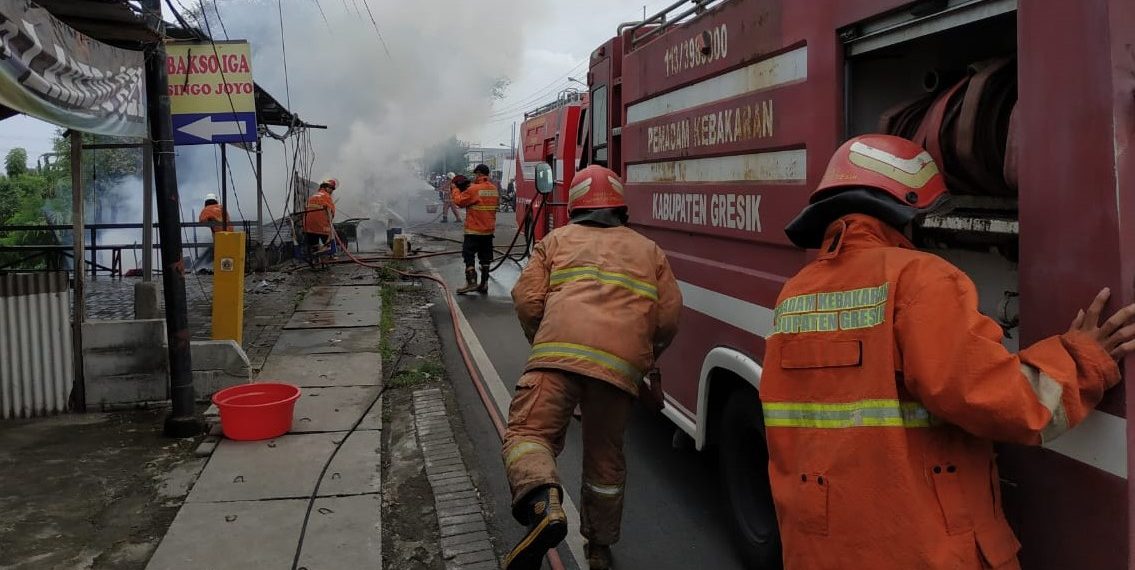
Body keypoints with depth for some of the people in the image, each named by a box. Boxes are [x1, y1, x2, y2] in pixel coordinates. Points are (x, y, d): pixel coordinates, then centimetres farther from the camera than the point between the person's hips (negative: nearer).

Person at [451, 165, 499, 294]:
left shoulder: (473, 190, -16)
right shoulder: (494, 189, 5)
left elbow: (459, 201, -12)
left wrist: (455, 190, 7)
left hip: (474, 230, -7)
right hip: (489, 230, 7)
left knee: (469, 255, 0)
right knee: (485, 257, 10)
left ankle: (471, 282, -8)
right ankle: (484, 284, 13)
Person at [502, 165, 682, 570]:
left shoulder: (557, 240, 21)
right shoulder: (649, 251, 27)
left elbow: (527, 300, 10)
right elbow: (669, 317, 18)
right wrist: (646, 361, 35)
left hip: (559, 352, -2)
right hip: (621, 365, 3)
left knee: (527, 434, -3)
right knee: (605, 457, 19)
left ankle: (544, 504, -33)